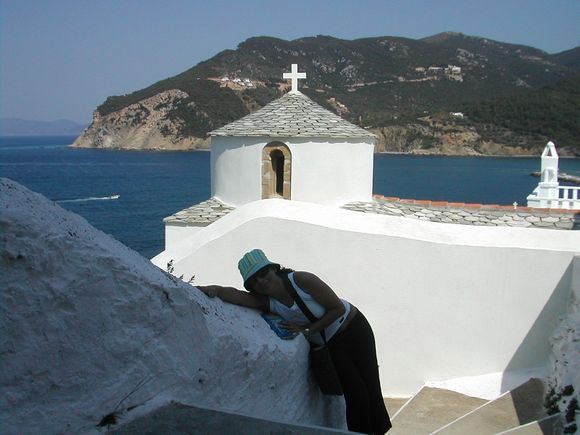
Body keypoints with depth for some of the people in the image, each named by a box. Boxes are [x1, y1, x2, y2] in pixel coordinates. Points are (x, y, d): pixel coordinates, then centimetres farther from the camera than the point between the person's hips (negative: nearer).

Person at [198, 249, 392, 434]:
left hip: (353, 329, -2)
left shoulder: (302, 280, -26)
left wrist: (307, 330, -24)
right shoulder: (266, 302, -15)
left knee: (371, 390, 1)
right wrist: (214, 289, -49)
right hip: (327, 347, 3)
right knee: (356, 396, -6)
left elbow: (338, 308, -21)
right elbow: (236, 295, -31)